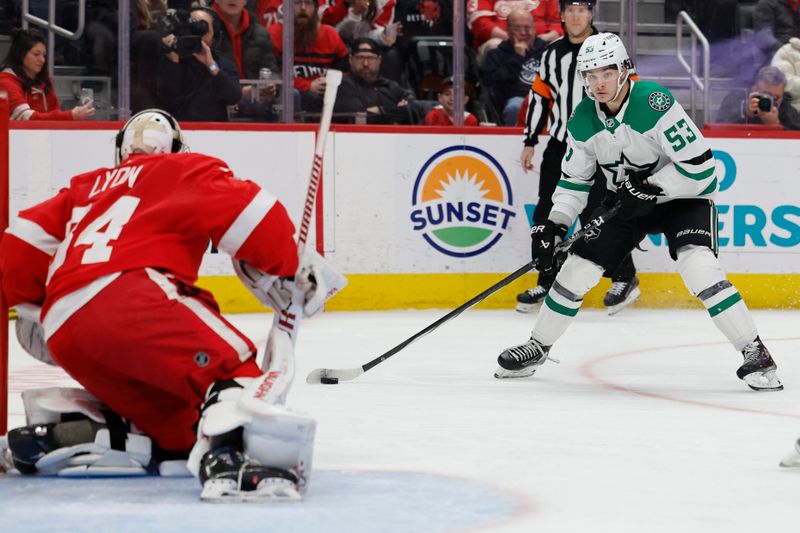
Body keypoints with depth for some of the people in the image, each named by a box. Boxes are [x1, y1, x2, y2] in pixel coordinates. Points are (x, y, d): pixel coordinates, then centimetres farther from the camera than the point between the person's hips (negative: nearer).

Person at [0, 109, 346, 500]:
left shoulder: (85, 188, 35)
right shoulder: (188, 170, 19)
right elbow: (247, 212, 1)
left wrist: (37, 309, 41)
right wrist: (294, 270, 12)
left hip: (65, 338, 7)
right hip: (127, 295, -6)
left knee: (182, 430, 10)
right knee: (232, 362, -19)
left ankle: (61, 431, -3)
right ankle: (229, 460, -49)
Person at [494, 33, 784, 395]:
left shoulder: (654, 104, -28)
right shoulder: (583, 120, -8)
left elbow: (699, 165, -27)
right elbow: (574, 180, 5)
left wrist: (651, 189, -28)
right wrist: (553, 226, -6)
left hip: (681, 193, -6)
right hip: (625, 200, 6)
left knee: (698, 265, -28)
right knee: (577, 268, 2)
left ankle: (755, 354, -20)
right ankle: (537, 347, 23)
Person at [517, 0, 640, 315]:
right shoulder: (552, 55, 10)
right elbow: (539, 98, 16)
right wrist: (530, 142, 13)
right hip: (559, 147, 6)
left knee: (595, 215, -11)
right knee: (548, 217, 4)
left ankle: (624, 279, 2)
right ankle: (548, 282, 15)